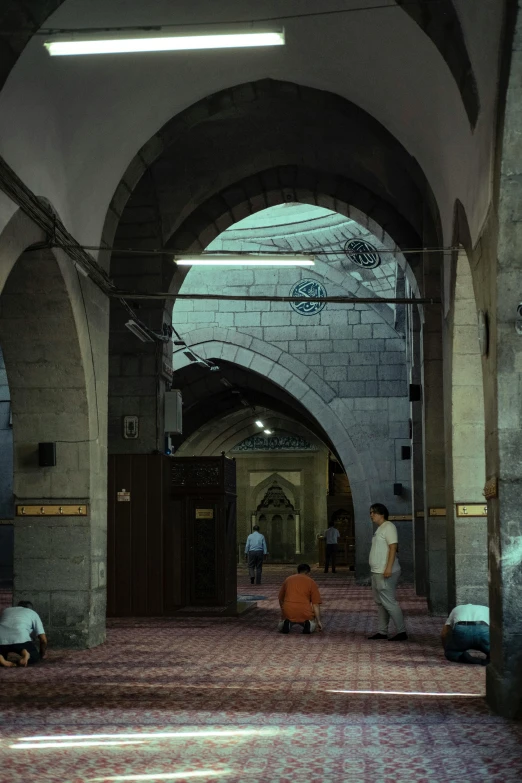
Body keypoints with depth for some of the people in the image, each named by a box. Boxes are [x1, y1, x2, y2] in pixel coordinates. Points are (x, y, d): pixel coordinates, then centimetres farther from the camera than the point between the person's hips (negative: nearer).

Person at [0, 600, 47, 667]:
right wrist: (42, 654, 37)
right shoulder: (33, 613, 28)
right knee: (35, 657, 21)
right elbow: (43, 640, 21)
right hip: (19, 639, -2)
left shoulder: (6, 610, 38)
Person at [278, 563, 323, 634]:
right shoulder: (311, 582, 9)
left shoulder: (288, 579, 18)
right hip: (305, 614, -1)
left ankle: (286, 622, -5)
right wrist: (319, 622, 7)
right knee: (313, 625, 30)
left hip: (288, 612, 1)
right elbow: (315, 604, 3)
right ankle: (307, 624, -6)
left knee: (280, 627, 30)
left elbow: (280, 599, 25)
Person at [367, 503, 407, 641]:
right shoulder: (379, 529, 17)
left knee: (389, 602, -10)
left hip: (385, 573, -10)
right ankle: (382, 632, 17)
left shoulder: (388, 527, -11)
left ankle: (401, 631, -7)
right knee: (380, 602, 12)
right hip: (377, 572, 10)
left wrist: (388, 568, -26)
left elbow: (393, 547, -19)